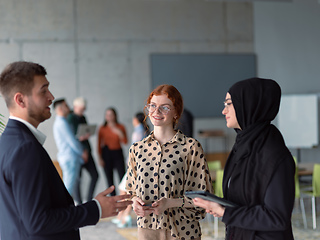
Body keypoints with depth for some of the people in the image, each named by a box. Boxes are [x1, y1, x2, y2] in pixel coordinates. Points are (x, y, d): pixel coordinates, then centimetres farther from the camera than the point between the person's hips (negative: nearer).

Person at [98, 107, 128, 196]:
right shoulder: (102, 128, 4)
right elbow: (99, 144, 5)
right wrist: (100, 158, -1)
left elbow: (125, 142, 2)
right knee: (109, 178, 1)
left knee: (122, 176, -9)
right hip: (106, 153, 0)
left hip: (117, 153, 0)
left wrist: (120, 133, -14)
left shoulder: (120, 127, 3)